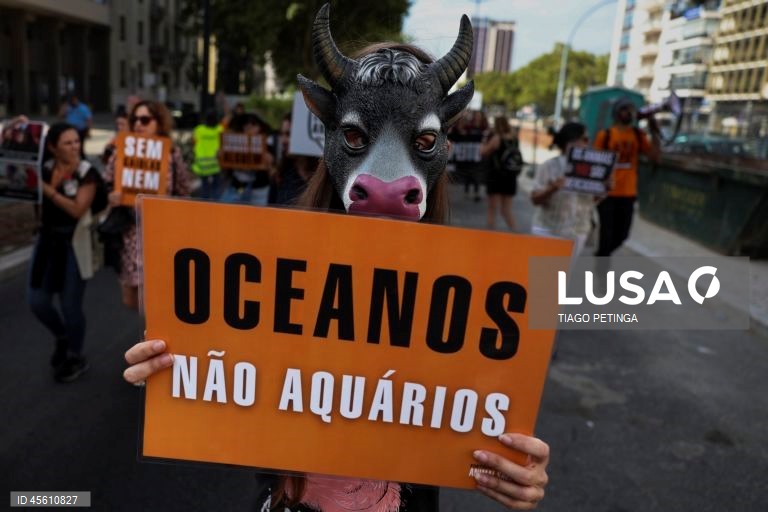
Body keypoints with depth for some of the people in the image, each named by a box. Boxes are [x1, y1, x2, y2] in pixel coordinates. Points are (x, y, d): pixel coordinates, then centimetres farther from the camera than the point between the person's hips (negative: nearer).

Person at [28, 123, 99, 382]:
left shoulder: (87, 173, -9)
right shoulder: (44, 169, 3)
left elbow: (77, 209, -19)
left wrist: (49, 190, -22)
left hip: (73, 244, -4)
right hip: (47, 240, 4)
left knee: (70, 306, 2)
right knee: (37, 302, 6)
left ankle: (76, 358, 24)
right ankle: (62, 337, 36)